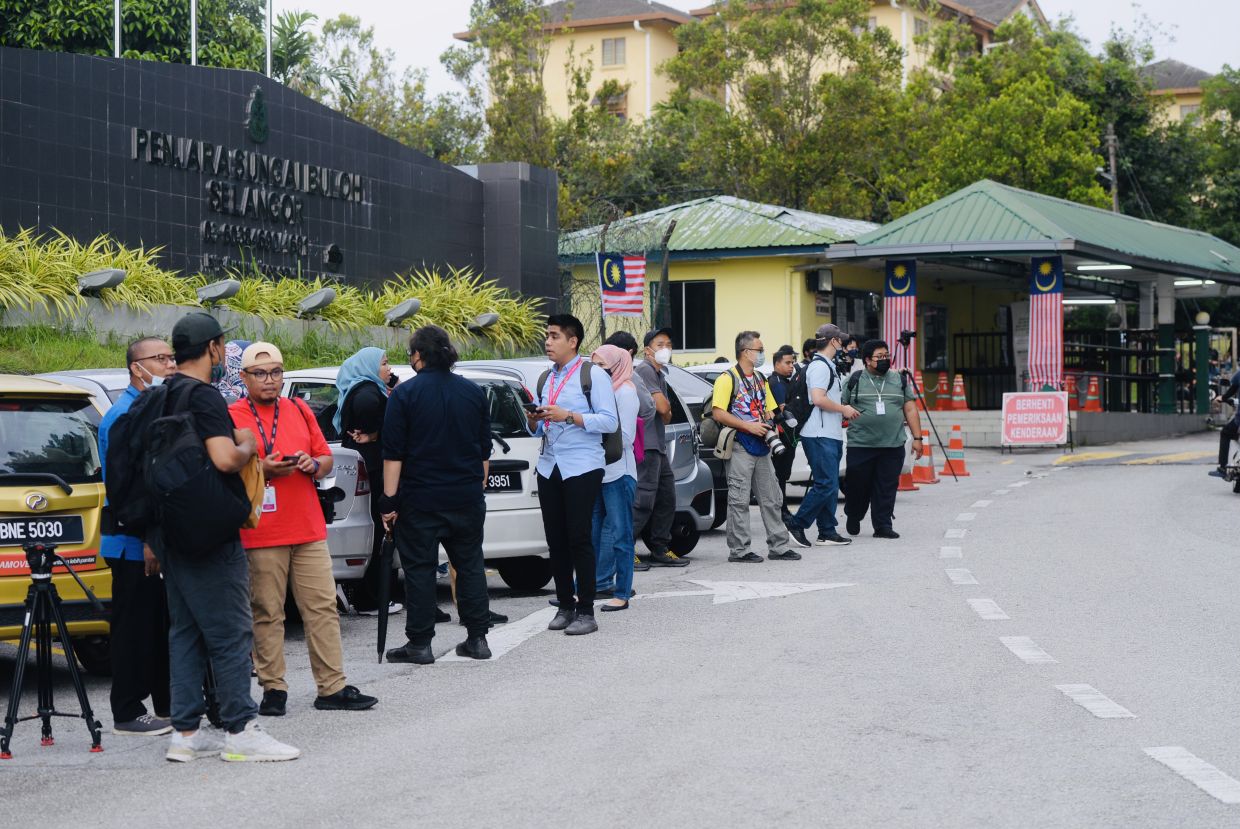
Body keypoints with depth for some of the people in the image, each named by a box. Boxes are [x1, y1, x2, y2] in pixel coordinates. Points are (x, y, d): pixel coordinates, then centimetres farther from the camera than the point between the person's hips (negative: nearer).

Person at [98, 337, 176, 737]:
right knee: (135, 628, -3)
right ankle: (128, 714, 3)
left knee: (161, 626, 15)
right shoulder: (124, 415, -15)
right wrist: (147, 539, -23)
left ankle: (168, 706, 23)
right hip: (135, 547, -9)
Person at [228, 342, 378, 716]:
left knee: (323, 608, 3)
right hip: (260, 535, -4)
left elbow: (326, 459, 18)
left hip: (309, 530, 5)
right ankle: (273, 689, 8)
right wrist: (262, 469, -18)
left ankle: (332, 688, 7)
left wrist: (313, 464, -4)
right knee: (267, 613, -1)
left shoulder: (300, 411, 15)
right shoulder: (232, 417, -1)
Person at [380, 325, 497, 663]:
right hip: (467, 496, 4)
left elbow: (393, 454, -10)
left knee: (419, 568, 1)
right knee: (470, 565, 12)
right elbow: (485, 450, 13)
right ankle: (477, 638, 13)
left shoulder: (405, 394, -8)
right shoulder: (473, 392, 7)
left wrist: (389, 499, -7)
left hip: (420, 498, -4)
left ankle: (420, 644, 3)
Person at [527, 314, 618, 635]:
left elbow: (610, 421, -12)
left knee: (579, 539, -6)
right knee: (556, 540, 6)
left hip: (581, 468, -6)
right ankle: (565, 606, 15)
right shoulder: (545, 379, 17)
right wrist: (533, 421, 0)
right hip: (549, 467, 6)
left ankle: (586, 611, -2)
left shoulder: (592, 374, -4)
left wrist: (568, 416, -19)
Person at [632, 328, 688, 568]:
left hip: (658, 446, 10)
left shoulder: (660, 375, 22)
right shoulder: (645, 371, -9)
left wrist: (665, 412, 2)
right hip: (646, 444, -10)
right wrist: (667, 407, 4)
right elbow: (663, 407, -18)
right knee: (645, 499, -14)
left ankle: (660, 550, 18)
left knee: (667, 499, 12)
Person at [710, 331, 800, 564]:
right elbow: (719, 414, -16)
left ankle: (778, 546, 15)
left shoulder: (760, 379, 17)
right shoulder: (728, 379, -8)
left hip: (761, 446, 8)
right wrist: (749, 426, -19)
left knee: (771, 498, 9)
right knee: (739, 500, -4)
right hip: (740, 446, -8)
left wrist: (769, 425, 3)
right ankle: (738, 550, 0)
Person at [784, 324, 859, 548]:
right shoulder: (820, 366, -13)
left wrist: (843, 412, 17)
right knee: (826, 485, -12)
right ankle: (796, 524, -7)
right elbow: (818, 399, -24)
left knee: (831, 485, 10)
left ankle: (827, 532, 12)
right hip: (820, 435, -11)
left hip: (831, 435, 11)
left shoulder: (829, 366, 20)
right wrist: (843, 409, -12)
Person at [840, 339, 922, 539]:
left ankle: (883, 526, 6)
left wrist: (917, 438, 5)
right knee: (858, 485, 4)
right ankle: (853, 517, 29)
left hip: (893, 446, 2)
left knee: (887, 487, 0)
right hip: (860, 446, -2)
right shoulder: (854, 381, 4)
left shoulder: (900, 380, 11)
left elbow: (910, 410, 11)